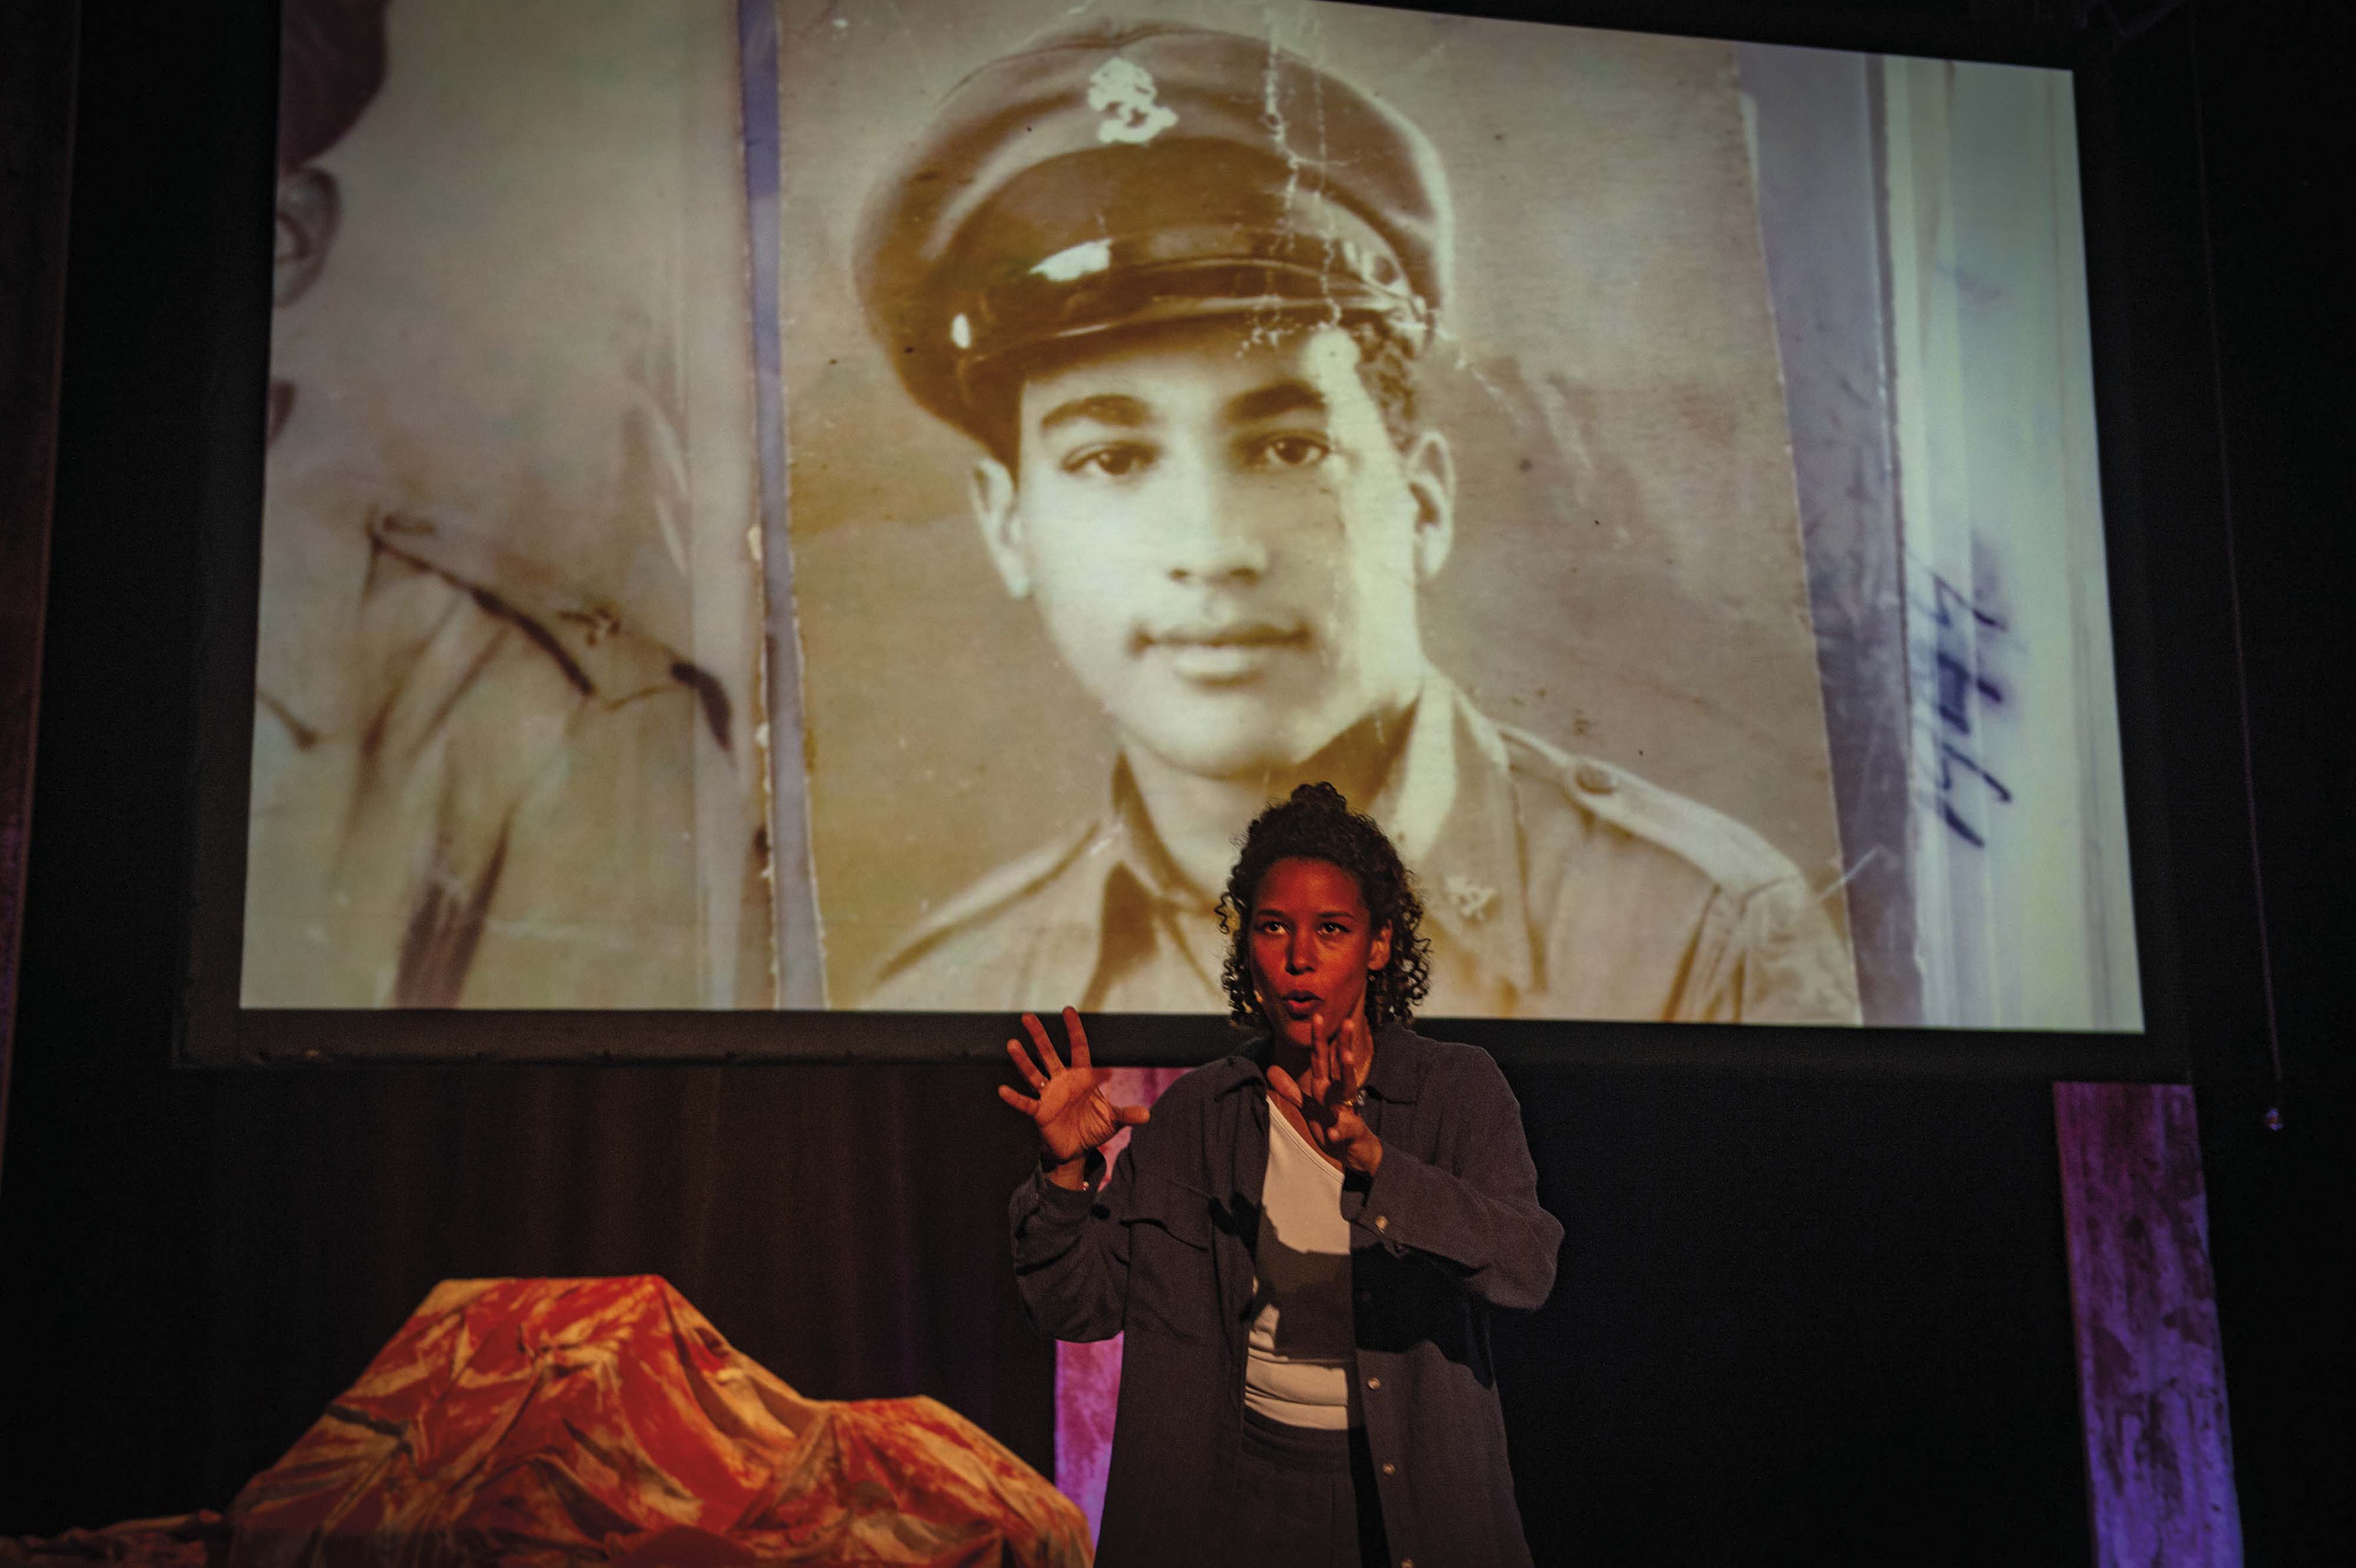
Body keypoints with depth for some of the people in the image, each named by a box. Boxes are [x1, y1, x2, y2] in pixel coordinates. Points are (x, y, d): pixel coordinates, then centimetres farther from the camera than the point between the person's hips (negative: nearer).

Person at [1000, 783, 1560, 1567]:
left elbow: (1527, 1268, -22)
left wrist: (1373, 1161, -35)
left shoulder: (1457, 1090, -6)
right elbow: (1079, 1306, -1)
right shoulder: (1194, 1114, -1)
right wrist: (1068, 1170, -19)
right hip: (1243, 1493, 2)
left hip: (1415, 1495, -1)